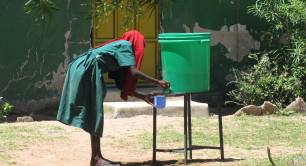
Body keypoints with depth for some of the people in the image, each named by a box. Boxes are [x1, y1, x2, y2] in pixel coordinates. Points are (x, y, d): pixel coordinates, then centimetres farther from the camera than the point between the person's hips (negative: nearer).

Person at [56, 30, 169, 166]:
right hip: (87, 71, -9)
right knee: (95, 113, -6)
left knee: (94, 114, 13)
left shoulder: (117, 49, 27)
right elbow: (134, 72, -10)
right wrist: (158, 82, -3)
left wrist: (143, 96, 27)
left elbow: (123, 87, 25)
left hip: (81, 71, 9)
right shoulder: (125, 45, 3)